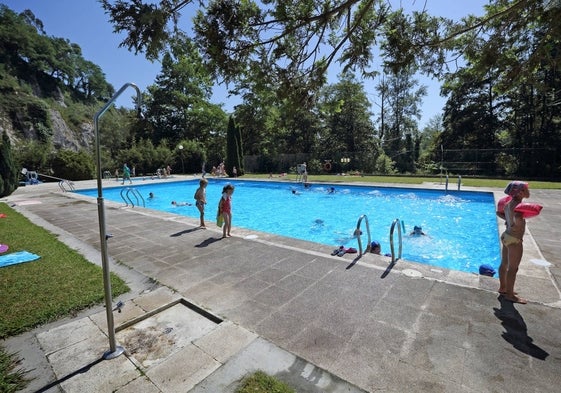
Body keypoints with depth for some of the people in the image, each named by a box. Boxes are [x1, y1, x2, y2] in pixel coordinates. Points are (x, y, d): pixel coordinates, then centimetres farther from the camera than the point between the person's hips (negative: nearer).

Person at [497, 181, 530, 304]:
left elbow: (499, 212, 21)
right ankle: (510, 294, 14)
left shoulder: (509, 203, 5)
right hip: (514, 239, -9)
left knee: (504, 264, 18)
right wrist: (520, 224, -21)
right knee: (513, 268, 2)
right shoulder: (517, 204, -20)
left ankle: (503, 288, 33)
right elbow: (518, 218, -39)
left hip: (506, 236, 9)